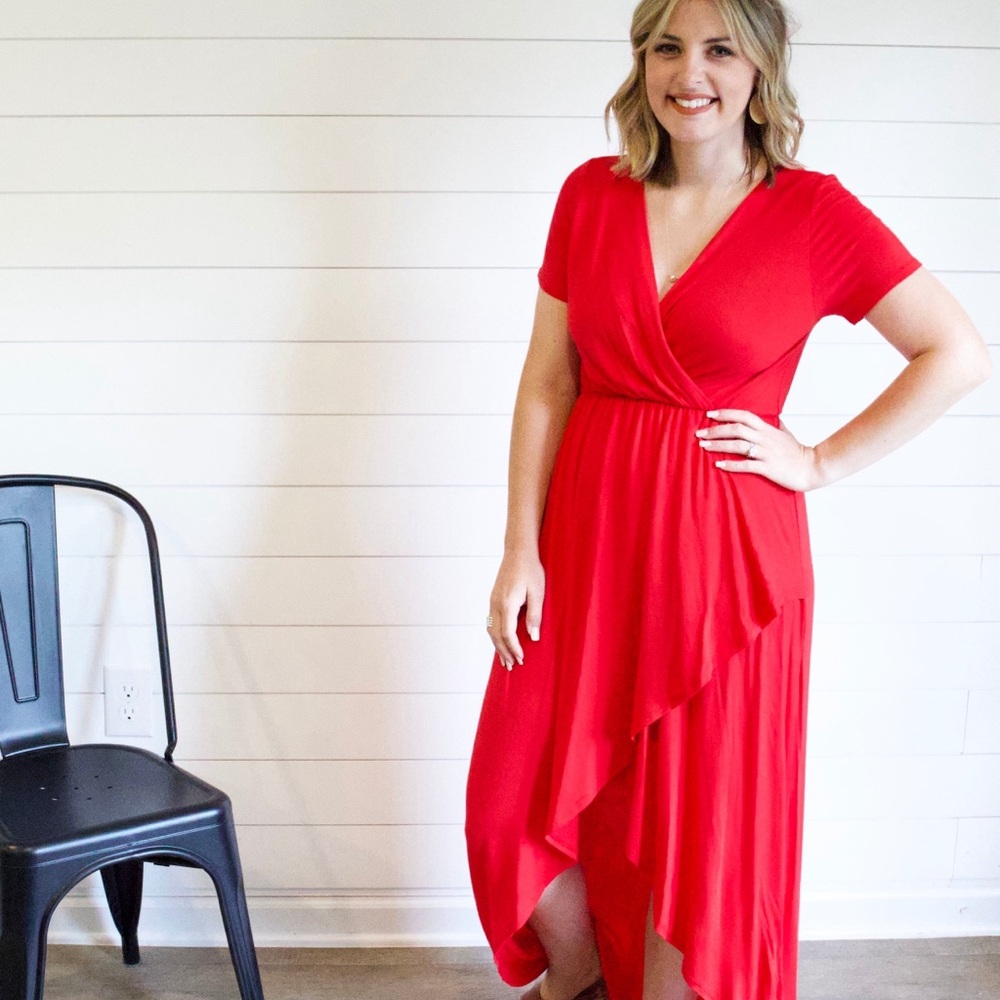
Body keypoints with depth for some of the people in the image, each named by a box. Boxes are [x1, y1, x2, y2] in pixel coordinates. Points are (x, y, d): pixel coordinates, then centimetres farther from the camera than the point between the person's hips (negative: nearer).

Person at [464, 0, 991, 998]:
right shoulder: (591, 195, 2)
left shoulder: (815, 214, -7)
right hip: (588, 539, 4)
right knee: (522, 796, 10)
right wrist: (522, 549, -3)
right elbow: (546, 382, 2)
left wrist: (821, 463, -8)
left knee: (697, 822, 8)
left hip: (723, 550, -3)